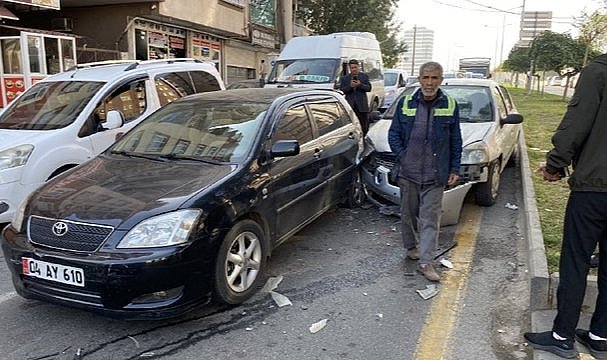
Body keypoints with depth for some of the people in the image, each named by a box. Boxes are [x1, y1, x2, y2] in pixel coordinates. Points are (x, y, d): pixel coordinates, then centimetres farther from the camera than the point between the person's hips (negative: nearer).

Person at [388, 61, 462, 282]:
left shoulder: (450, 106, 1)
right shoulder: (405, 103, 2)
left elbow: (456, 140, 6)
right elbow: (393, 134, 6)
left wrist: (455, 168, 2)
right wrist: (402, 156, -7)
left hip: (435, 175, -1)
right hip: (407, 172, 1)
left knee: (430, 218, -1)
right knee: (408, 214, 15)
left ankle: (426, 262, 4)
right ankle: (411, 248, 35)